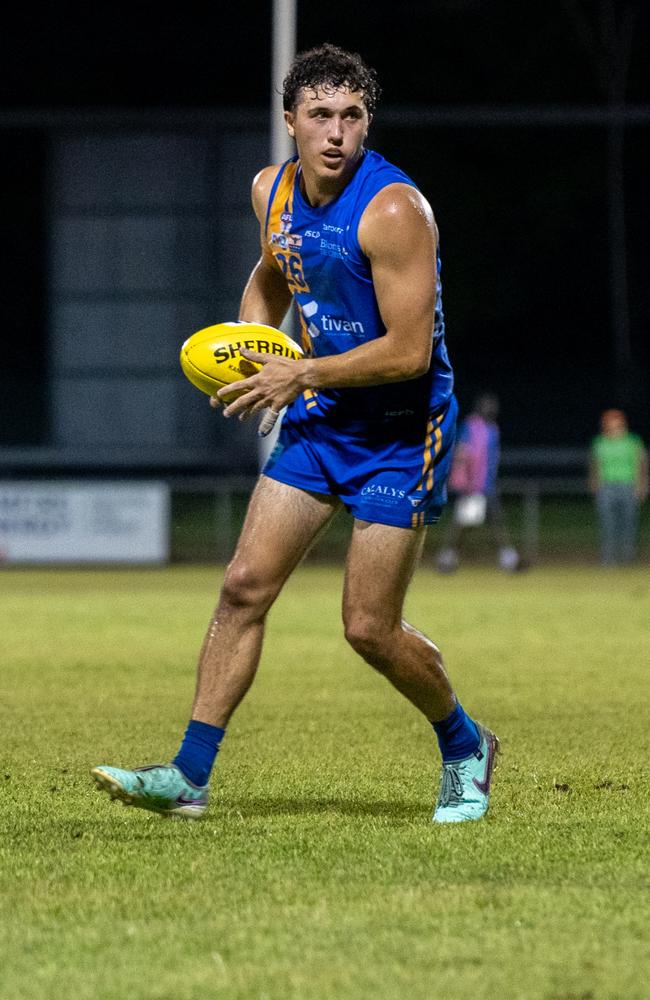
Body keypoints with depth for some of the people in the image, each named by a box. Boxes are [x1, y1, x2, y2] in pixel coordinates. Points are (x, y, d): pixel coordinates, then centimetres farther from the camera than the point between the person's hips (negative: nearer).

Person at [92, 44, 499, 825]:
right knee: (245, 584, -4)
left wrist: (302, 376, -19)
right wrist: (248, 338, 6)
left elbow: (410, 350, -23)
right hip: (318, 418, 7)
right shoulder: (271, 191, 2)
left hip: (401, 430, -6)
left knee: (369, 628, -5)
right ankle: (189, 775, -2)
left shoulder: (393, 210, -21)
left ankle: (465, 748, 21)